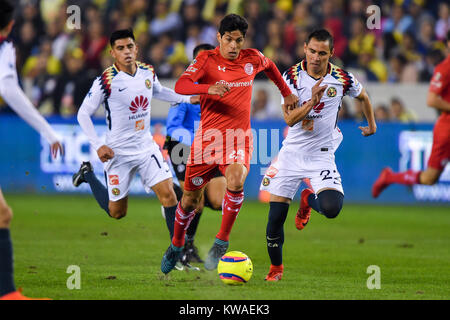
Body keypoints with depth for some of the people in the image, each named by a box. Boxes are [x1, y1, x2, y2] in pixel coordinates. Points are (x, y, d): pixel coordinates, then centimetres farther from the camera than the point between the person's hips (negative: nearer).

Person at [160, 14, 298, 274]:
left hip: (239, 136, 1)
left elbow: (270, 66, 30)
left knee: (235, 179, -30)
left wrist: (287, 93, 36)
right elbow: (180, 86, -20)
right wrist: (209, 88, -37)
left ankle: (222, 241, -17)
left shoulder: (253, 58, 5)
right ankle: (177, 244, 34)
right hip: (208, 135, -1)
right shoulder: (207, 59, -5)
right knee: (190, 199, 6)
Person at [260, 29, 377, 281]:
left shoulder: (342, 79, -7)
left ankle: (309, 199, 13)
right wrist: (312, 101, -30)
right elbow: (289, 118, -17)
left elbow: (363, 96, 15)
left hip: (322, 155, 0)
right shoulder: (292, 76, -9)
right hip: (292, 153, 0)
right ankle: (276, 268, 23)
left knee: (331, 208, -25)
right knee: (276, 217, -3)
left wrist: (372, 125, 25)